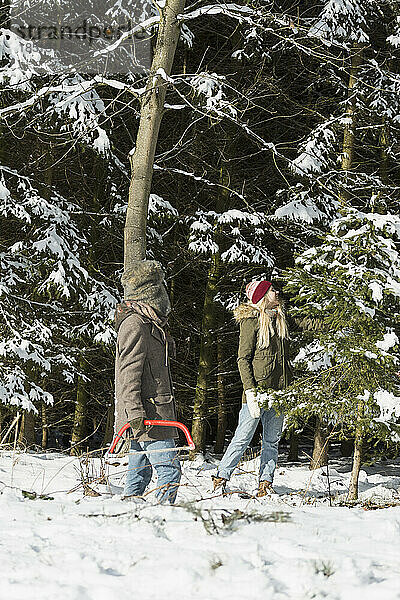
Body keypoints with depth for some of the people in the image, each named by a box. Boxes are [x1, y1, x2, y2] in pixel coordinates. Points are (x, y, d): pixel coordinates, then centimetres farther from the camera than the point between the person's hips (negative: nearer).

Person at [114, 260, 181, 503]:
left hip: (143, 417, 10)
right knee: (169, 469, -13)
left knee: (140, 471, 11)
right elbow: (129, 372, -19)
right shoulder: (135, 324, -12)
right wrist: (135, 412, -25)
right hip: (149, 415, -10)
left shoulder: (148, 323, 20)